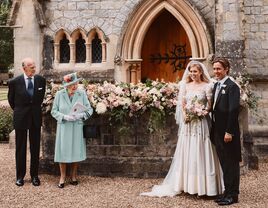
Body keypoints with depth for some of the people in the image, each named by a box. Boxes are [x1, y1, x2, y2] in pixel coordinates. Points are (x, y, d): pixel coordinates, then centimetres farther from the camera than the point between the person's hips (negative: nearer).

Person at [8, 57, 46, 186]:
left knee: (35, 148, 8)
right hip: (20, 117, -2)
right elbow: (11, 99, 7)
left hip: (36, 117, 2)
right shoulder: (15, 82, -10)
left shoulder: (41, 80, -3)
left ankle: (34, 175, 19)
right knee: (20, 148, 7)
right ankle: (20, 176, 18)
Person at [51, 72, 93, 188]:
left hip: (77, 127, 1)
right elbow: (54, 111, -1)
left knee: (76, 151, 6)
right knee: (63, 151, 0)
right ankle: (62, 177, 14)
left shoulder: (82, 93, -2)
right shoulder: (59, 94, -3)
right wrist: (65, 117, -16)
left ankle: (73, 176, 23)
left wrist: (81, 115, -19)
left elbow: (89, 109, 0)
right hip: (63, 127, -1)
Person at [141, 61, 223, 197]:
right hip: (188, 123, 4)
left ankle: (203, 186, 6)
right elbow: (182, 104, 9)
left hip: (201, 123, -4)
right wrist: (185, 114, -7)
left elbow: (210, 106, -1)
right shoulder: (185, 86, 10)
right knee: (187, 153, 6)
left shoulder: (207, 86, -1)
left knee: (200, 153, -2)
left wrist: (201, 112, -17)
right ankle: (188, 184, 15)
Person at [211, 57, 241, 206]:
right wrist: (214, 130, 11)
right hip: (218, 131, 8)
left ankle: (232, 195, 9)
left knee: (231, 164, 1)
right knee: (224, 163, 14)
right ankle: (227, 192, 23)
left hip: (228, 132, -8)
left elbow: (233, 110, -18)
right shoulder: (216, 85, 13)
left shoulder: (232, 86, -12)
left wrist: (229, 132, -21)